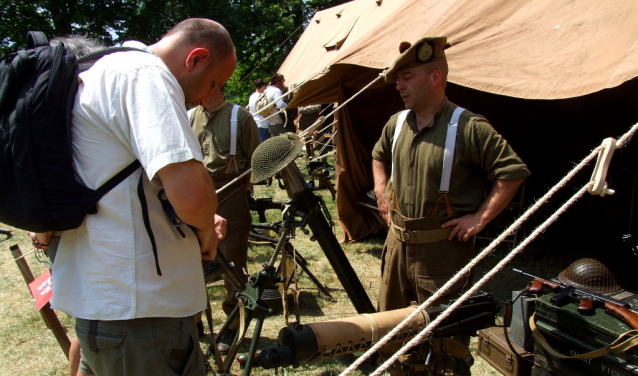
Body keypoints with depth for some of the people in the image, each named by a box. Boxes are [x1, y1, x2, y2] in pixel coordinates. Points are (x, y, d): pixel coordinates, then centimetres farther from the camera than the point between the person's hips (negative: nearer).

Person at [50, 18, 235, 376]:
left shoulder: (101, 72, 15)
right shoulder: (146, 76, -17)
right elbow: (190, 192, -31)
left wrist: (201, 223, 15)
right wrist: (206, 231, -8)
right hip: (139, 309, -10)